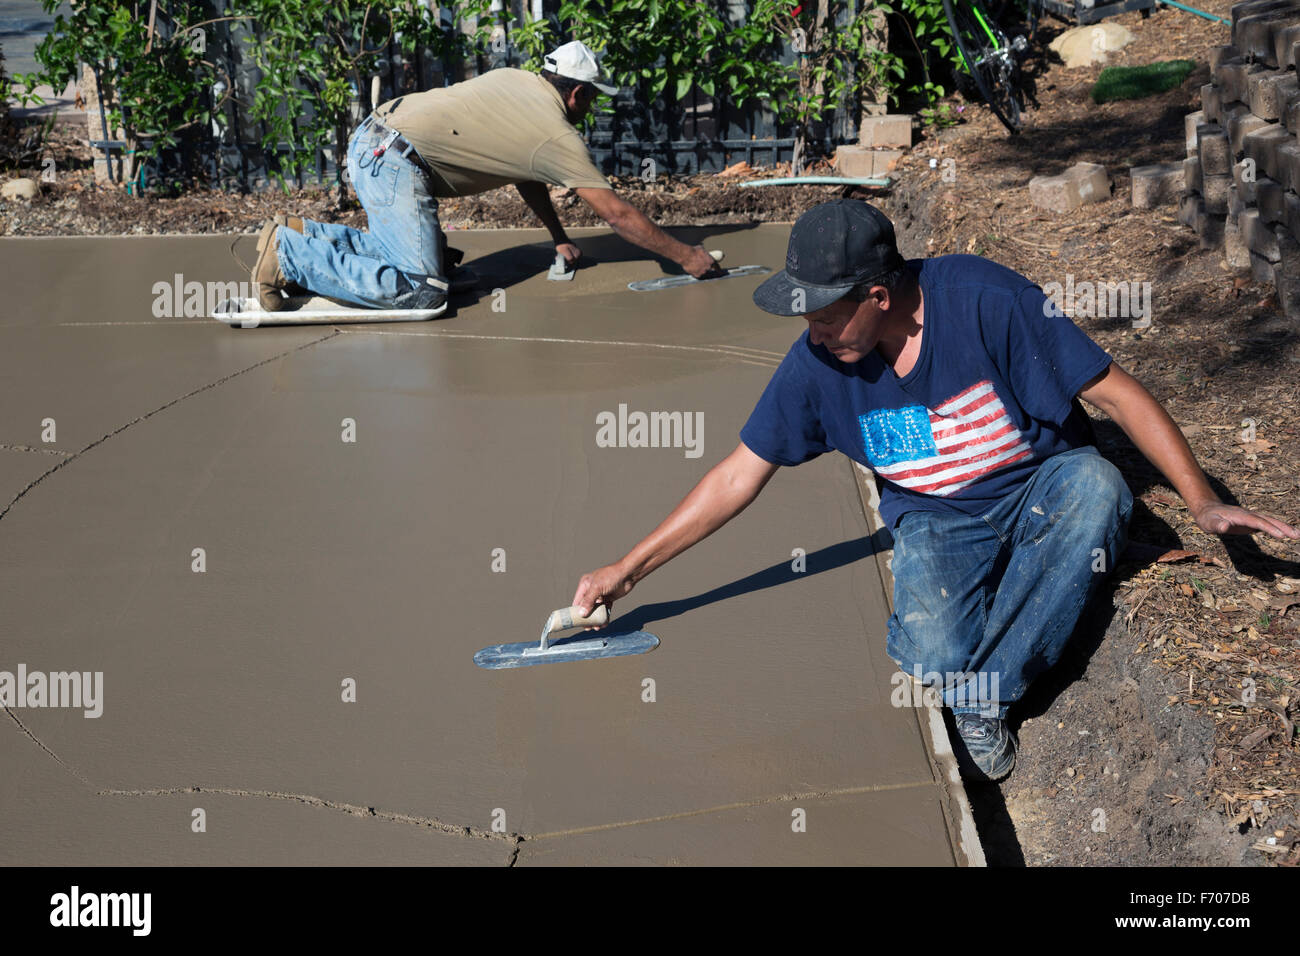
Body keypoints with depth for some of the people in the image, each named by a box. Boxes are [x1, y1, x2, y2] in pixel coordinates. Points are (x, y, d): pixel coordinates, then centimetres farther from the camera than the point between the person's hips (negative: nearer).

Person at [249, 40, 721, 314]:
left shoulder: (515, 81, 18)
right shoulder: (559, 138, -6)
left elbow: (526, 176, 30)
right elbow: (617, 214, -2)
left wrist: (559, 238, 32)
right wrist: (685, 256, 6)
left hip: (372, 139, 10)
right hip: (393, 159, -10)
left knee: (417, 252, 22)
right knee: (422, 290, -16)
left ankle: (301, 233, 17)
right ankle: (288, 254, -11)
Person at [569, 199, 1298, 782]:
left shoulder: (984, 300, -24)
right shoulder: (815, 364, -12)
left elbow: (1114, 391, -19)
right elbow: (738, 478, -4)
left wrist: (1203, 502, -24)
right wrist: (629, 569, -6)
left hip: (1041, 488, 0)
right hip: (935, 519, 0)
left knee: (1096, 486, -36)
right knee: (934, 661, -31)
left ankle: (982, 696, -23)